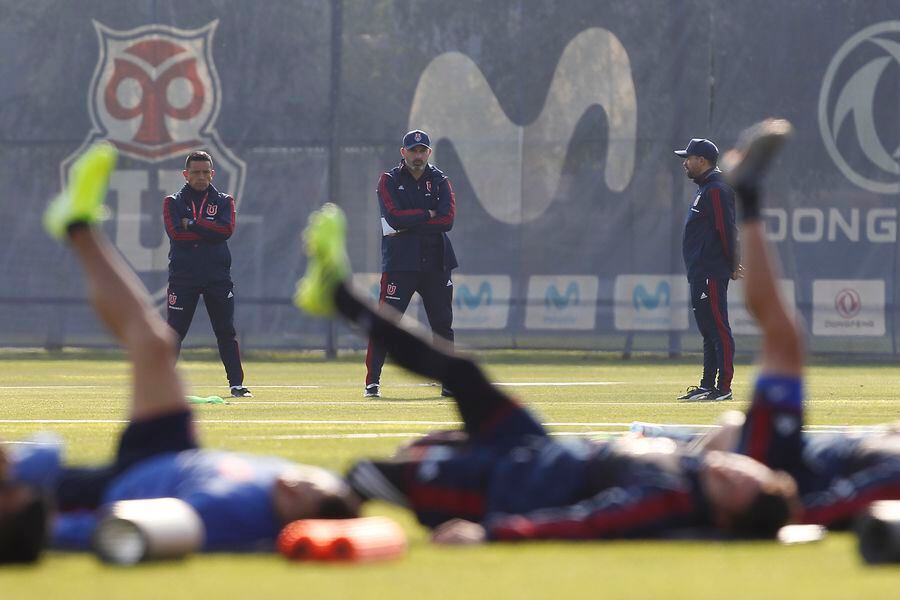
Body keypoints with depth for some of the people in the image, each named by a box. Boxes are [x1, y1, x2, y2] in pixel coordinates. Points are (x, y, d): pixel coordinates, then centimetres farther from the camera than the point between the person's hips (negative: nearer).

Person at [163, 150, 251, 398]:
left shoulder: (224, 201, 10)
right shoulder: (173, 202, 7)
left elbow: (227, 229, -9)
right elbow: (175, 233, -10)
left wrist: (192, 224, -10)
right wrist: (210, 232, -10)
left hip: (218, 276, 1)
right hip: (183, 275, -1)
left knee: (226, 332, 2)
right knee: (174, 332, -2)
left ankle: (236, 384, 5)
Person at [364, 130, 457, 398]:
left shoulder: (440, 181, 9)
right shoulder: (389, 181, 3)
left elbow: (447, 220, -6)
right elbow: (395, 216, -14)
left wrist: (406, 225, -11)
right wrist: (428, 214, -6)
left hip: (435, 264, 3)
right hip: (400, 263, -3)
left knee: (443, 325, 5)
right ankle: (372, 382, -5)